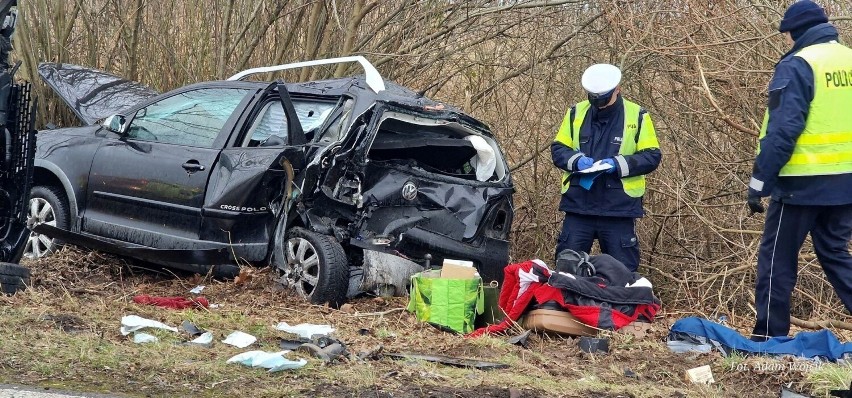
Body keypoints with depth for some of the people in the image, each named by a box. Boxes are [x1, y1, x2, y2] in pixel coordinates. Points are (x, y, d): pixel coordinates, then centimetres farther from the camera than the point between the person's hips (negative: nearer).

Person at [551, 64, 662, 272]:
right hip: (578, 204, 2)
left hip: (619, 206, -2)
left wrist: (619, 164, -16)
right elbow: (558, 149, 10)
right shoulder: (576, 113, 7)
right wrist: (576, 160, -12)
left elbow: (652, 156, -1)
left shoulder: (637, 116, 1)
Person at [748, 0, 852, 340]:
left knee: (776, 259, 4)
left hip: (803, 183, -6)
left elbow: (782, 131, -17)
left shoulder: (797, 65, -11)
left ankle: (769, 336, 8)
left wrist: (758, 183, -13)